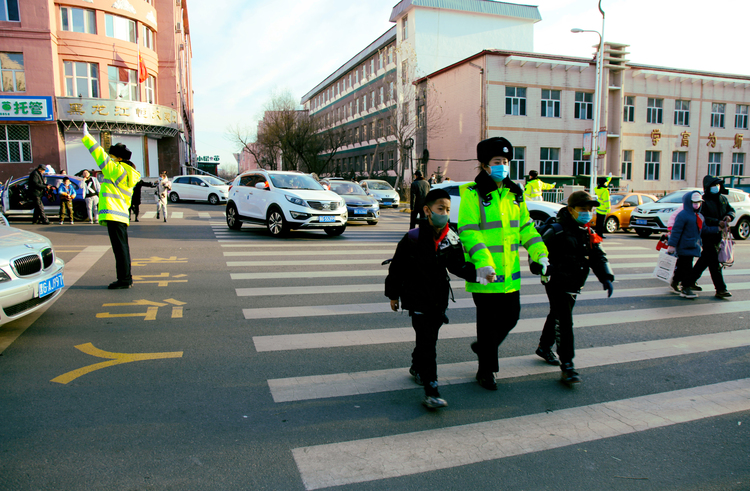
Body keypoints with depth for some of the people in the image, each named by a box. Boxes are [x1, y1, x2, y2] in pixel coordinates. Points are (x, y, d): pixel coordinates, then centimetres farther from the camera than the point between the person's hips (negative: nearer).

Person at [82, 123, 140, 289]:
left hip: (114, 215, -10)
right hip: (122, 216, 10)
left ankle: (124, 279, -4)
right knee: (122, 248, 13)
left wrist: (86, 136, -6)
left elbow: (100, 155, -11)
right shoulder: (128, 175, 19)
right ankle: (126, 278, 19)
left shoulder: (116, 169, -7)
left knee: (120, 248, -7)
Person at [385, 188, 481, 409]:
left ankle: (417, 368, 44)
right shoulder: (413, 238, -15)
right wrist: (393, 294, 0)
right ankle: (431, 390, -7)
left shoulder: (452, 240, -2)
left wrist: (476, 273, -19)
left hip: (439, 297, 5)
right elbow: (397, 267, -6)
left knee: (429, 338, 18)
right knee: (426, 341, -10)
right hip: (417, 298, -5)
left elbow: (458, 266, 1)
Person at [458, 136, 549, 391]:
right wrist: (483, 262, -29)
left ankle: (482, 346, 42)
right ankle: (486, 370, 24)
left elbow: (526, 227, 15)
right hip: (484, 274, -6)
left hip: (510, 273, 6)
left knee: (510, 317, 15)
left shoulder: (515, 194, 11)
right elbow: (468, 232, -17)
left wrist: (540, 253, 2)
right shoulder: (472, 195, -10)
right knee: (487, 321, 5)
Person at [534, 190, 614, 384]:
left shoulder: (588, 233, 8)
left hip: (574, 285, 8)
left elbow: (597, 256, 8)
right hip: (557, 283, -8)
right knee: (564, 323, -10)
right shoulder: (557, 230, -16)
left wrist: (606, 277, -4)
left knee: (557, 316, 22)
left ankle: (544, 347, 41)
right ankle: (567, 365, -5)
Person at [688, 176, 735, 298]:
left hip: (718, 235, 8)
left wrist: (729, 216, -4)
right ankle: (720, 289, -5)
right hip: (707, 236, -8)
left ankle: (691, 281, 28)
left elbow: (731, 210, 19)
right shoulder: (703, 201, -11)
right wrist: (717, 222, -24)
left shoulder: (723, 199, 13)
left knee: (705, 259, 15)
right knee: (715, 263, -7)